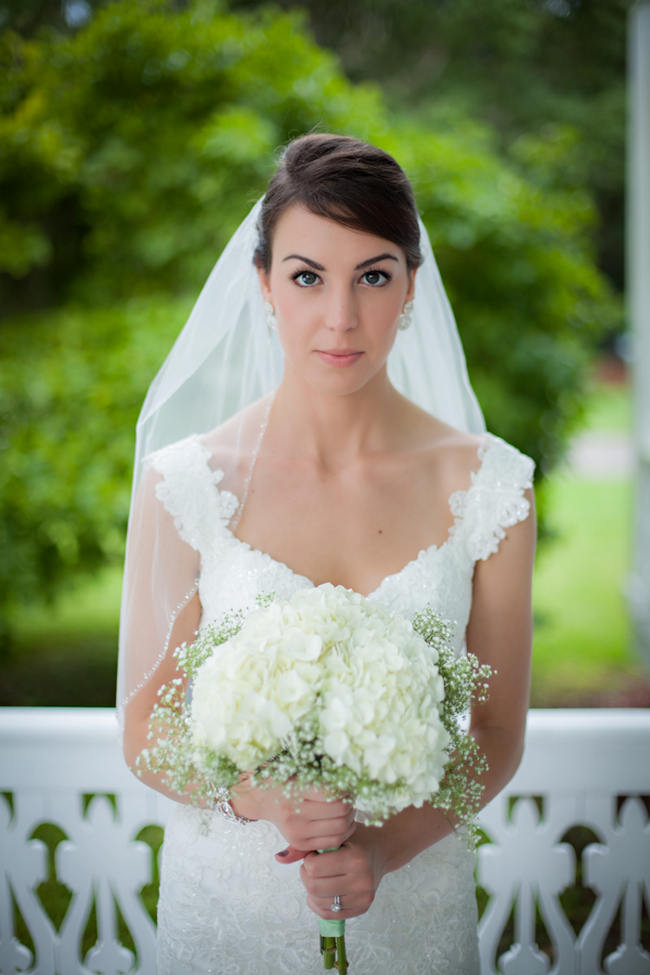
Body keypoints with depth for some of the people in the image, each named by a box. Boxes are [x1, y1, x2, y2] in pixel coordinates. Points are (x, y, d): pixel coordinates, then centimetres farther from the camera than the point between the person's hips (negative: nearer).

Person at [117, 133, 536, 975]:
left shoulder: (487, 486, -9)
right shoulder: (184, 483, -12)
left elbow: (498, 734, -3)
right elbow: (145, 731, -6)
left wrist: (387, 844, -18)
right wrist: (260, 797, -24)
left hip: (411, 906, 1)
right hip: (229, 902, 0)